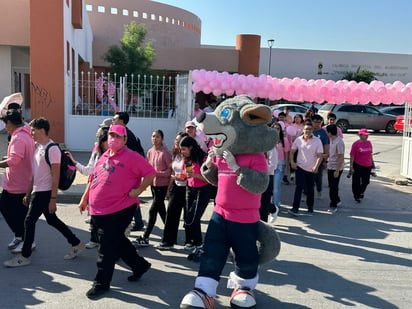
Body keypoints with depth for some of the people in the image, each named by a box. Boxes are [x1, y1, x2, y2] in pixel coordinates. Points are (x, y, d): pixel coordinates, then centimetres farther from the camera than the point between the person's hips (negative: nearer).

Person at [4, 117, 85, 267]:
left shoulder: (52, 149, -17)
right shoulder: (38, 147, 11)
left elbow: (56, 176, -18)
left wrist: (53, 199, -19)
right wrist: (29, 193, 18)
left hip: (45, 193, -9)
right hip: (37, 191, 9)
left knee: (29, 221, -2)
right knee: (52, 220, 15)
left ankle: (24, 257, 12)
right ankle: (76, 243, 25)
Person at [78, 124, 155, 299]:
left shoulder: (131, 157, -8)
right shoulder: (104, 157, 15)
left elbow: (151, 174, -10)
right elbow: (93, 179, 22)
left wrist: (138, 191, -15)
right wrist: (84, 199, 20)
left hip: (119, 210, -8)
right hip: (99, 211, 8)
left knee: (107, 247, -2)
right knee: (118, 241, 17)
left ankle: (101, 283, 13)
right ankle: (140, 265, 36)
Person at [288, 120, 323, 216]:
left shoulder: (317, 141, -7)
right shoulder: (298, 140, 0)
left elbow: (320, 155, -10)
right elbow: (292, 152, 10)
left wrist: (316, 166, -23)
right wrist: (292, 162, -6)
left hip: (311, 169, 0)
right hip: (300, 167, 0)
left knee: (310, 190, 11)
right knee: (299, 187, -11)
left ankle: (310, 208, 29)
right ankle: (295, 208, -12)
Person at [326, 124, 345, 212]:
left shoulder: (339, 142, -22)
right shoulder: (331, 140, 5)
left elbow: (341, 157, -21)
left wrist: (337, 170, -21)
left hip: (336, 168, -9)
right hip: (330, 166, 9)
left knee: (333, 187, -2)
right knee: (331, 186, 18)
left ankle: (333, 205, 9)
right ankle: (337, 200, 35)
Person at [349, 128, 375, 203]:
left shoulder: (369, 143, 6)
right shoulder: (356, 144, -10)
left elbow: (370, 154, 17)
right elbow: (352, 156, -11)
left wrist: (372, 162, 20)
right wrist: (351, 167, -14)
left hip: (367, 166, 5)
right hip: (358, 166, -5)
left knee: (366, 181, 14)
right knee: (356, 182, 4)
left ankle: (361, 192, 42)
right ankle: (357, 196, 22)